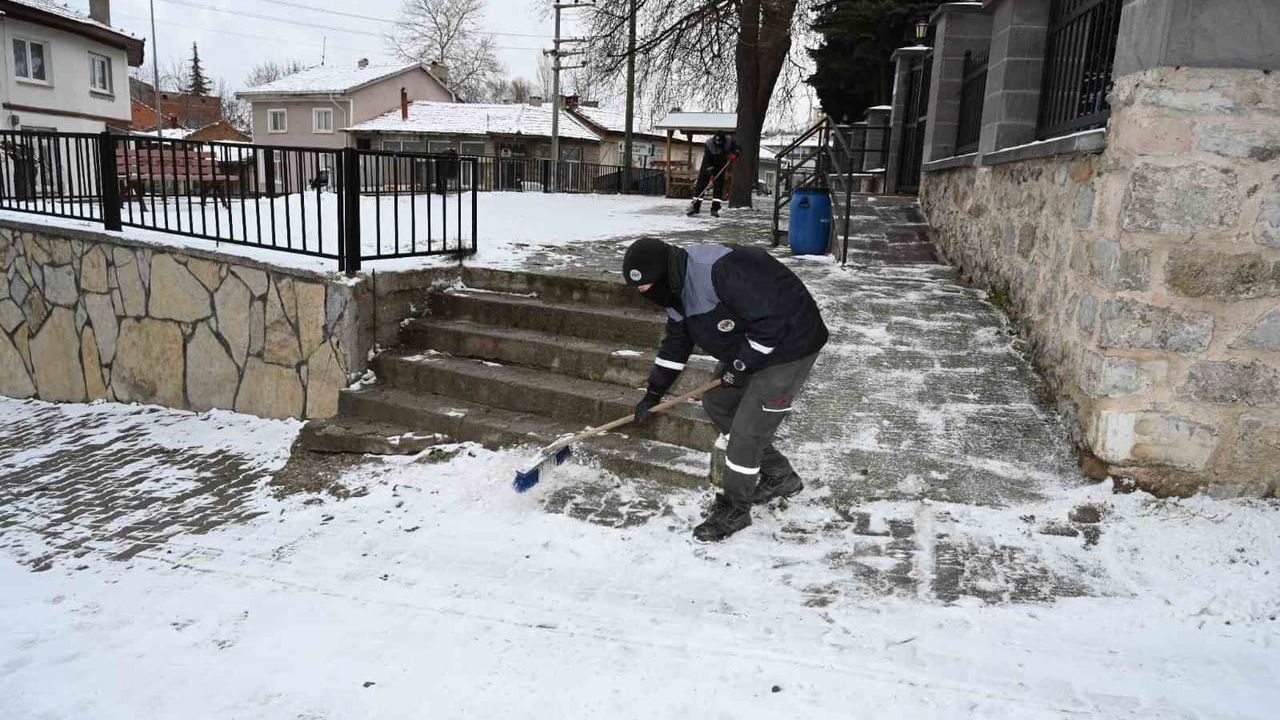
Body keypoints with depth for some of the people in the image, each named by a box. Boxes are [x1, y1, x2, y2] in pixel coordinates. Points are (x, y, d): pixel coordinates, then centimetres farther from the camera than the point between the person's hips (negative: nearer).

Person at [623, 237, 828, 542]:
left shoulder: (720, 269, -33)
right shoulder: (678, 286, 0)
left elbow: (773, 317, -30)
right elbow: (676, 343, 13)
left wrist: (741, 365, -19)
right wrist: (653, 393, 14)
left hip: (789, 343, -10)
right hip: (748, 348, 10)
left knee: (747, 429, -7)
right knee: (717, 402, 16)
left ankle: (735, 509, 14)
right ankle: (779, 476, 27)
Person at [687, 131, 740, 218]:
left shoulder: (729, 141, -22)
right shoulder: (708, 144, -28)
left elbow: (738, 149, -8)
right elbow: (707, 161, -26)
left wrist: (735, 154, -30)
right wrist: (711, 173, -34)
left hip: (721, 166, 2)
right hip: (708, 165, -2)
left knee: (719, 186, -6)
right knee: (701, 184, -5)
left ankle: (715, 209, -2)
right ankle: (695, 206, 2)